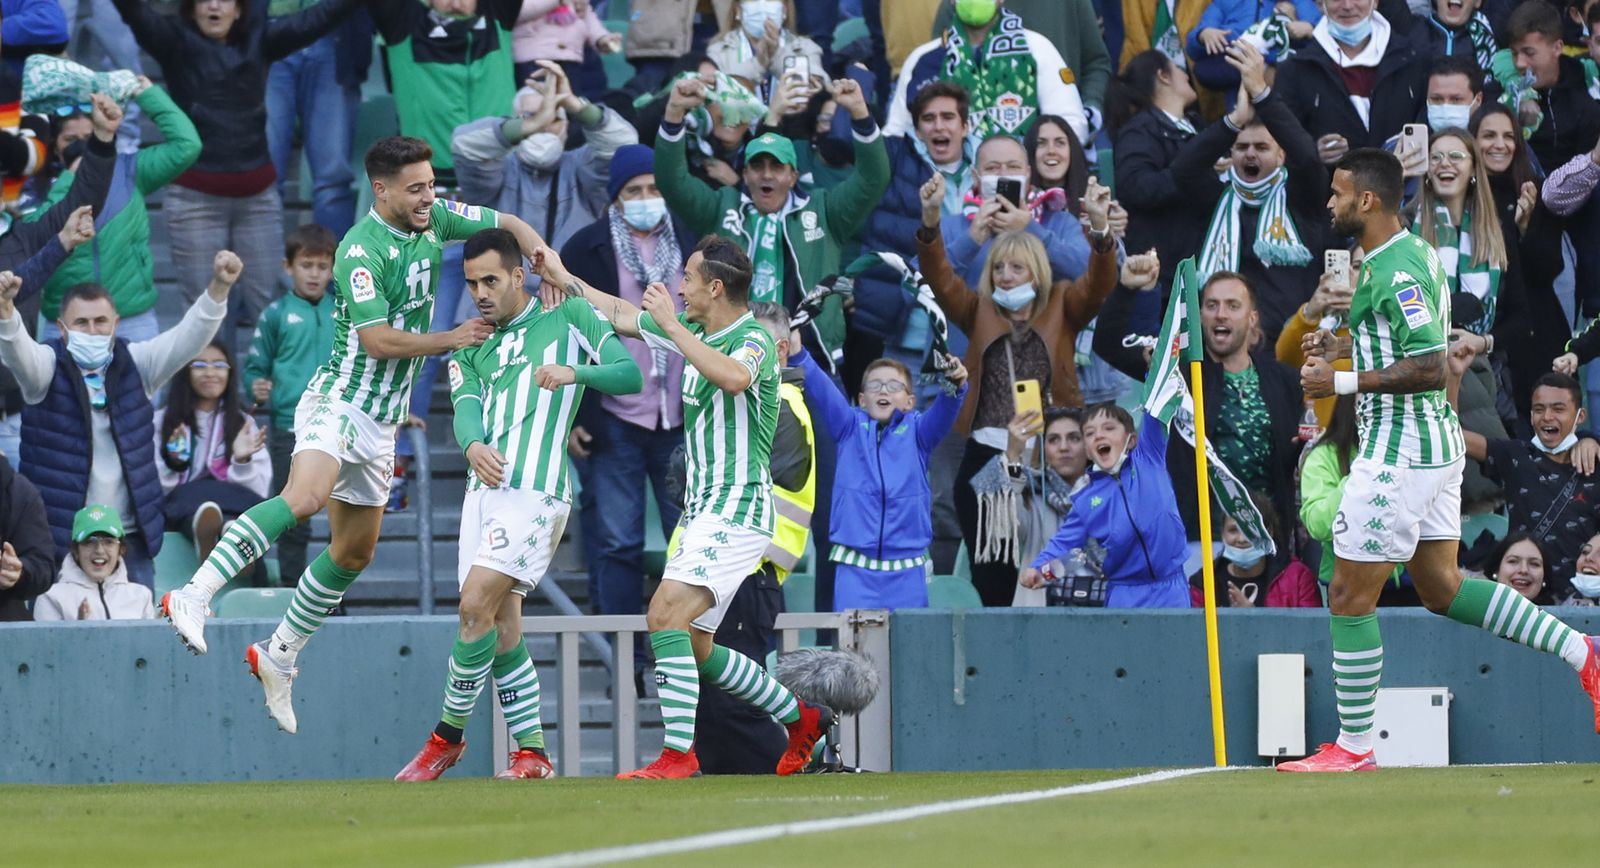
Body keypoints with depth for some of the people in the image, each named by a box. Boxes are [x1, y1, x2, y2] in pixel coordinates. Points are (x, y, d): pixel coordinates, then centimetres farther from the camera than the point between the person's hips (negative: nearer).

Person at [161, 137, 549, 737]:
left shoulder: (432, 219, 5)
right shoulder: (361, 250, -18)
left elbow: (509, 225, 19)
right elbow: (376, 339, -22)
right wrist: (452, 339, -17)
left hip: (381, 419, 8)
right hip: (339, 400, -8)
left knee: (354, 552, 14)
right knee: (306, 497, -33)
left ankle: (279, 656, 29)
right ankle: (193, 597, -40)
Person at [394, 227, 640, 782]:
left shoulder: (568, 317, 7)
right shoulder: (472, 348, 22)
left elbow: (632, 374, 0)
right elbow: (466, 407, 5)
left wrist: (576, 372, -19)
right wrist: (473, 445, -17)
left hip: (536, 488, -6)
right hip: (485, 488, 6)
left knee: (477, 605, -16)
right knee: (502, 627, 3)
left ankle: (449, 735, -6)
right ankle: (531, 752, 7)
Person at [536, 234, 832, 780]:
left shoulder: (753, 340, -15)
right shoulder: (696, 334, 12)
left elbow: (734, 377, -39)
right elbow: (623, 316, 26)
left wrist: (671, 326, -32)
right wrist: (565, 280, 29)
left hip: (736, 512, -10)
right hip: (703, 512, 10)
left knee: (665, 616, -22)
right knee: (696, 650, 12)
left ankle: (679, 752, -25)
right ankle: (802, 720, 26)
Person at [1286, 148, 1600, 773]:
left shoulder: (1394, 272, -19)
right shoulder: (1417, 254, 13)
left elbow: (1431, 368, -26)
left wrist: (1344, 381, -22)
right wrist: (1347, 347, 14)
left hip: (1398, 451, -10)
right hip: (1437, 443, 10)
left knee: (1349, 597, -3)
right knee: (1441, 589, 16)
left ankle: (1353, 746, 3)